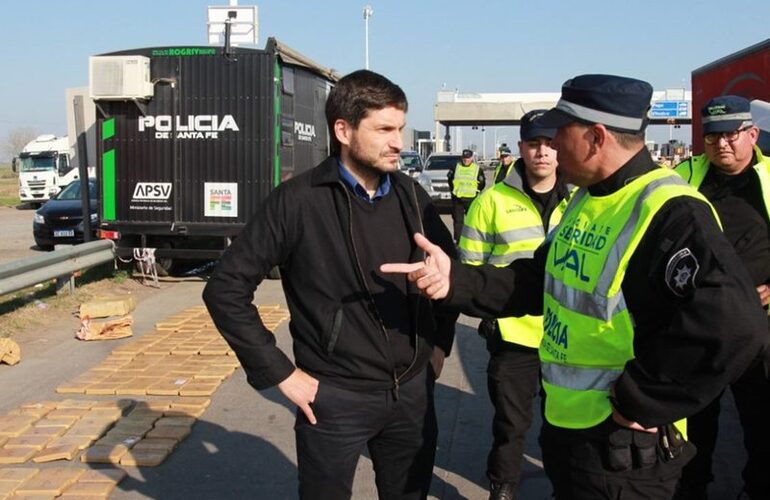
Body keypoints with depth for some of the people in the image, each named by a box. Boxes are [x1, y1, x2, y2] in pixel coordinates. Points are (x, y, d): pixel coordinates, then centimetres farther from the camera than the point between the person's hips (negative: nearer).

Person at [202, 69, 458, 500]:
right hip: (335, 398, -4)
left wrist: (441, 342, 11)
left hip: (413, 391, 5)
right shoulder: (298, 202, -13)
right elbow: (226, 289, -12)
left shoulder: (410, 195, 1)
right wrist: (280, 372, -12)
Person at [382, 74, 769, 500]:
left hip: (622, 449, -9)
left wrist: (640, 401, -24)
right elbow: (540, 280, 13)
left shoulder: (669, 215, -25)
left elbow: (732, 327, -35)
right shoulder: (585, 198, 8)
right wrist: (455, 281, -2)